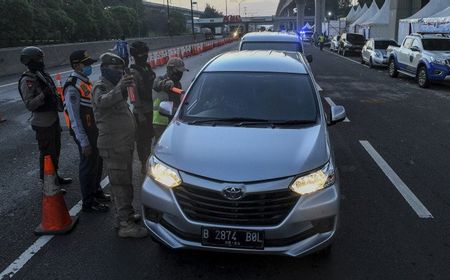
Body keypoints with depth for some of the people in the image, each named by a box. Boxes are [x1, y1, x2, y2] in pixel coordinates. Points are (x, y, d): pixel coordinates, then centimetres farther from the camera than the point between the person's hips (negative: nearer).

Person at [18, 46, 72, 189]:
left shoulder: (42, 74, 10)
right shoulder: (27, 80, -18)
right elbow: (29, 104, -24)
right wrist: (43, 94, -34)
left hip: (53, 119, 9)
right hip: (43, 124, -9)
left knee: (55, 150, 21)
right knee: (47, 154, -1)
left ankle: (55, 177, 38)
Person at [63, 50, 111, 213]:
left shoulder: (85, 81, 8)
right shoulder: (72, 87, -21)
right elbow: (74, 118, -22)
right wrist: (84, 142, -21)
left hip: (94, 130, 9)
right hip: (84, 133, -9)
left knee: (98, 162, 20)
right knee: (89, 166, 1)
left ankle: (96, 192, 39)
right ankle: (88, 203, 15)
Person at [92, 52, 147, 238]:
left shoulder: (114, 87, 17)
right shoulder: (101, 87, -13)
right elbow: (102, 101, -40)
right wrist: (120, 88, -53)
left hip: (124, 144, 10)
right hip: (113, 146, -10)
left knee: (124, 181, 19)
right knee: (121, 184, -8)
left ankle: (127, 214, 32)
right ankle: (125, 225, -3)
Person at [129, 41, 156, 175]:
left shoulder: (147, 67, 9)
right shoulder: (133, 72, -16)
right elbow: (134, 95, -18)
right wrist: (140, 114, -20)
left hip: (151, 109, 8)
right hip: (141, 112, -8)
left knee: (149, 137, 19)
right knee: (141, 139, 2)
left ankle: (148, 161, 34)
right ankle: (143, 165, 12)